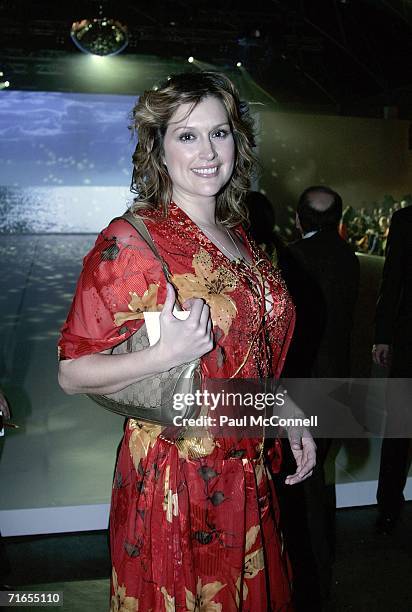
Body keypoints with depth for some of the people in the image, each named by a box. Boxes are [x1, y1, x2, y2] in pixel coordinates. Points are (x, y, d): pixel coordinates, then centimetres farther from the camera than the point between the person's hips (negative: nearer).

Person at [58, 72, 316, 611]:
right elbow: (72, 372, -16)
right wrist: (166, 355, -29)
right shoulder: (130, 241, -17)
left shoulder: (238, 237, 6)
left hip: (246, 475, 7)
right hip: (173, 479, -6)